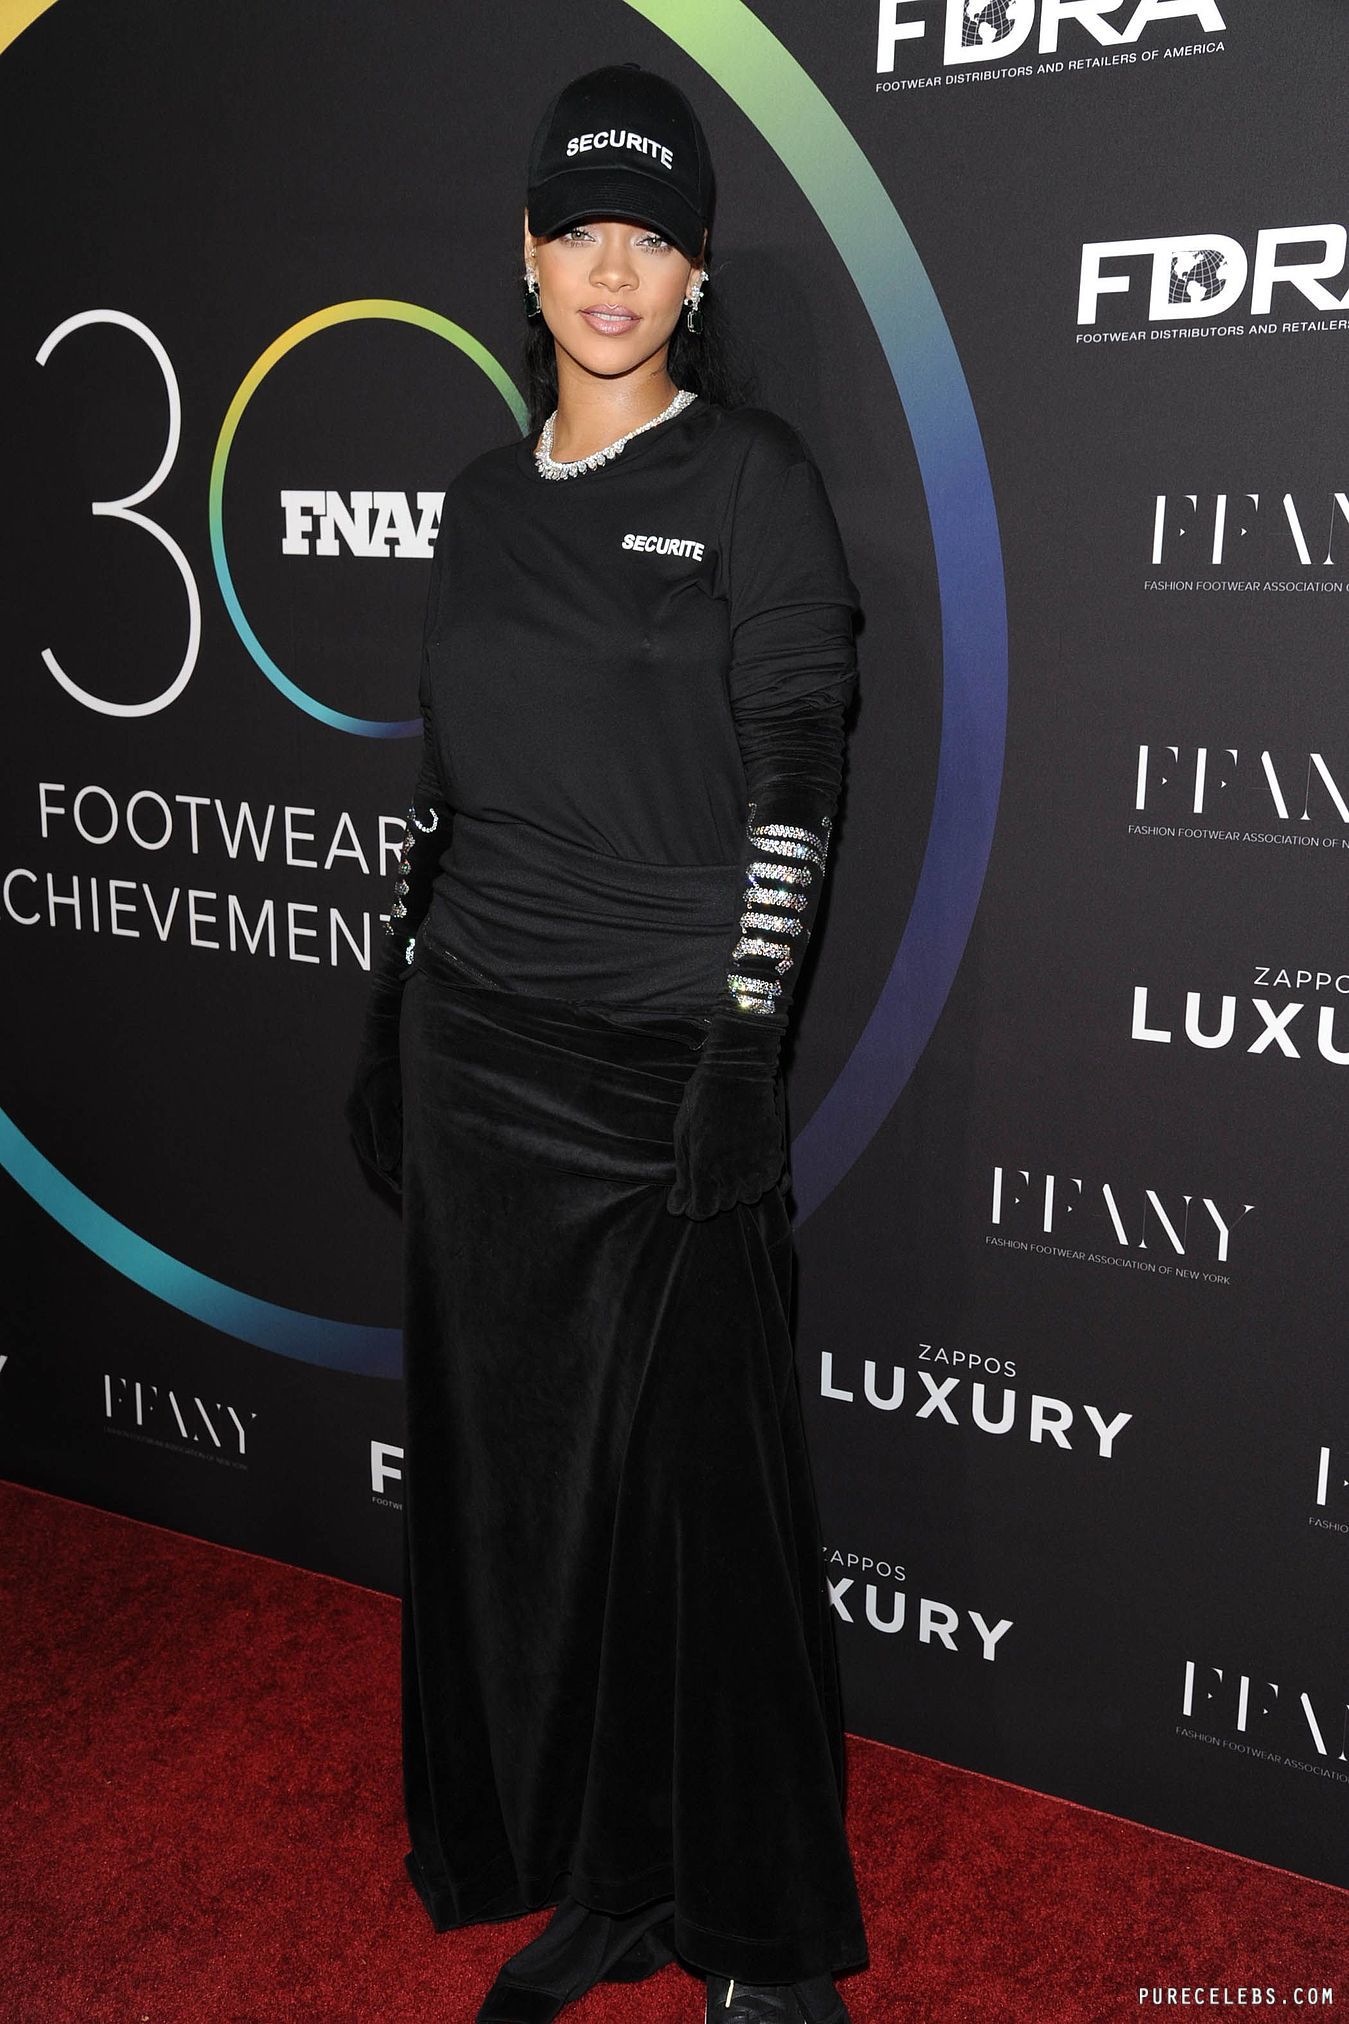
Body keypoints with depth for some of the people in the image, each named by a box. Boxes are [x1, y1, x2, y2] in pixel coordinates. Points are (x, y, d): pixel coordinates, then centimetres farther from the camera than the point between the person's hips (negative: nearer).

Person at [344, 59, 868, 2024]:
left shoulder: (751, 473, -2)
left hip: (666, 1051, -5)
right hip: (480, 1047, 6)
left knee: (695, 1479, 1)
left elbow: (796, 775, -9)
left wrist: (744, 1042, -15)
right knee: (513, 1467, 10)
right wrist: (393, 1009, 13)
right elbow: (449, 777, 15)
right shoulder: (486, 499, 14)